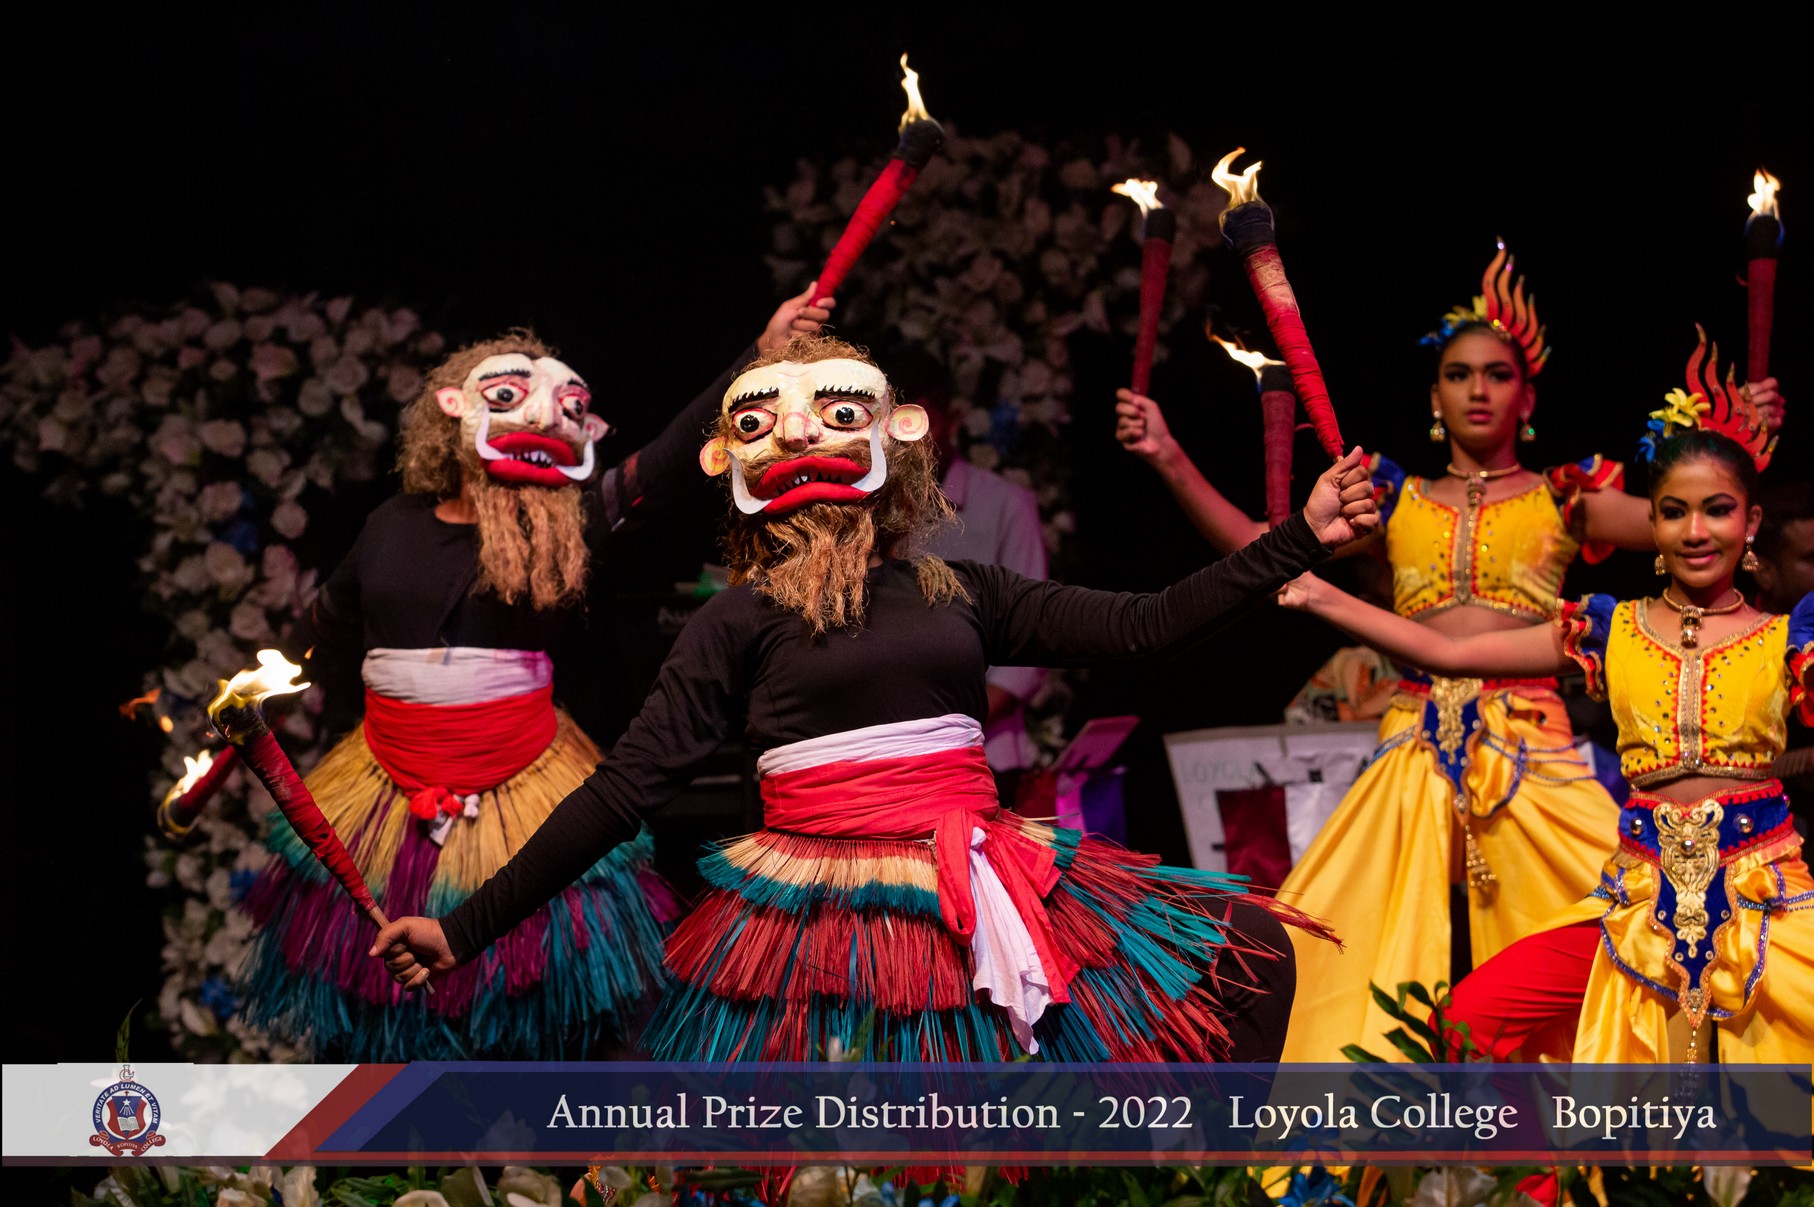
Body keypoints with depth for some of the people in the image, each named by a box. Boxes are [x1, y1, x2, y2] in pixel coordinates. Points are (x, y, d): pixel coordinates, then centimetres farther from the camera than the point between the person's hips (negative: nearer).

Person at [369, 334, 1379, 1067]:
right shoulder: (746, 618, -1)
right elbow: (629, 785, -3)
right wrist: (468, 929, -7)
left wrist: (1298, 540, 4)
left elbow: (1141, 626, 7)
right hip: (822, 946, -4)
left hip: (980, 901, 5)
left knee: (1242, 952, -1)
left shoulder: (955, 593, 10)